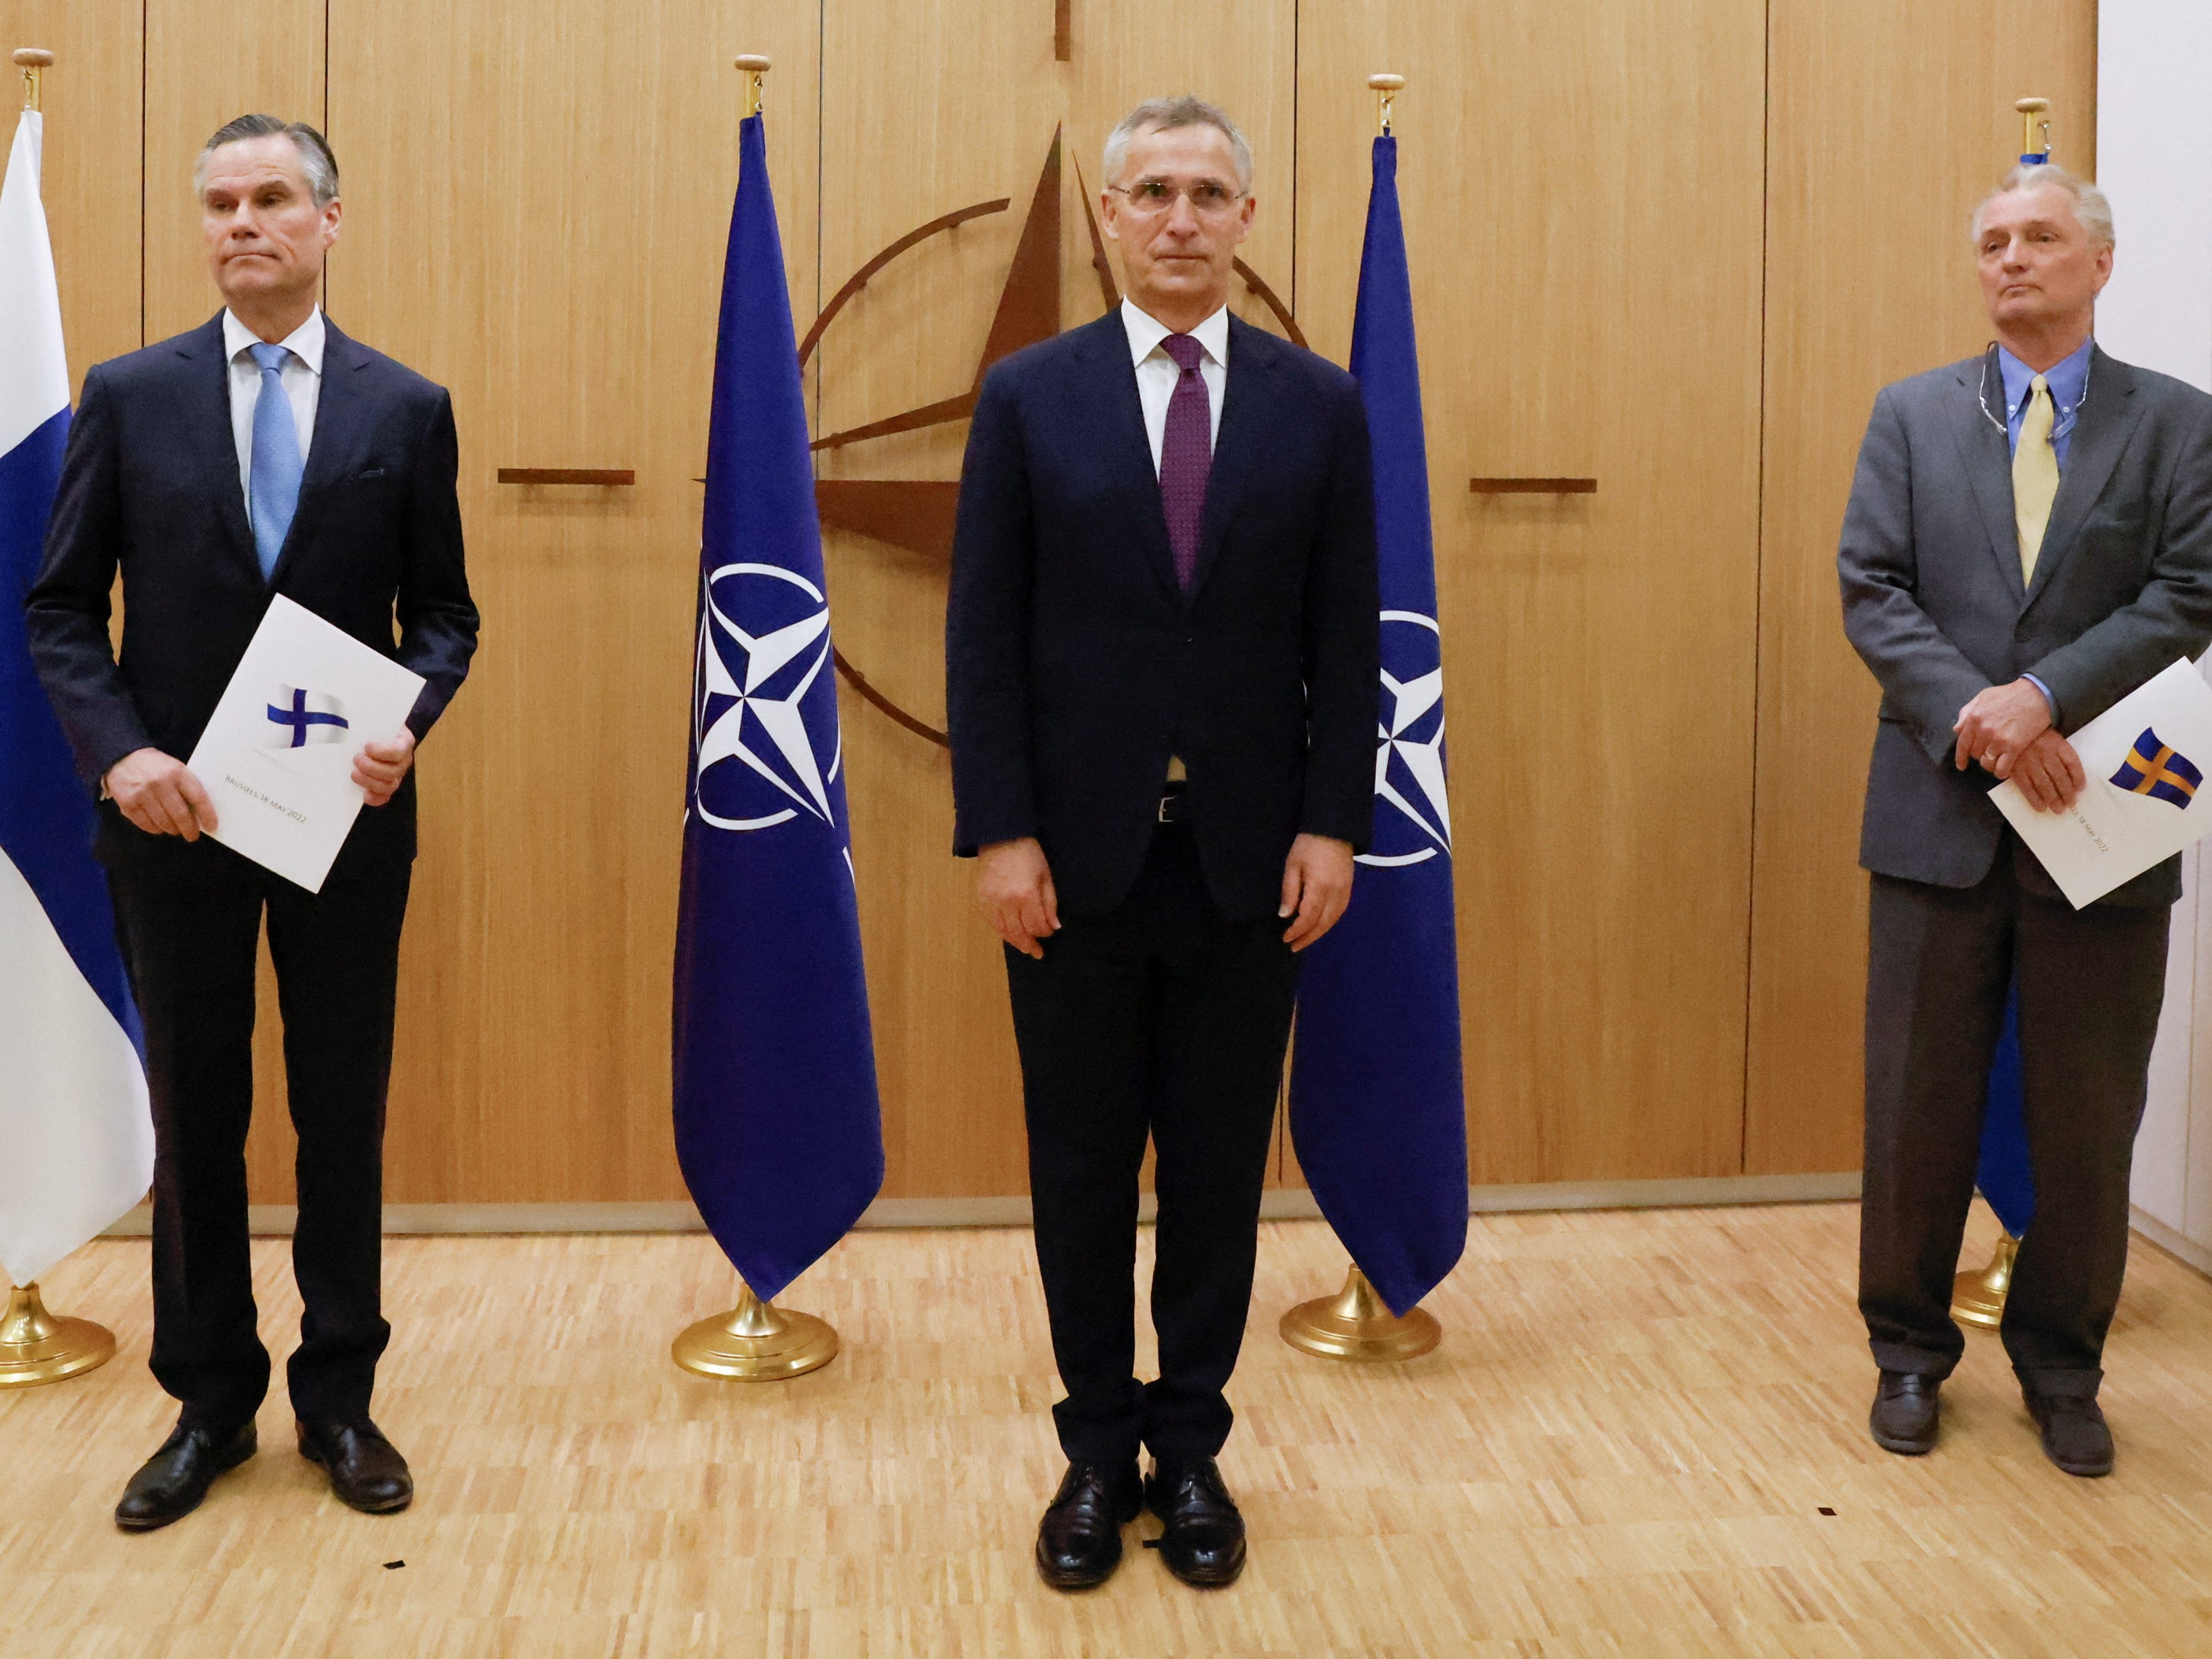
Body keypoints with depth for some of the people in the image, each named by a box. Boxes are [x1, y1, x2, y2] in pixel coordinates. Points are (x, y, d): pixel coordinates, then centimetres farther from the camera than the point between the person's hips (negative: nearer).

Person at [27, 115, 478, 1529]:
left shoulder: (406, 408, 2)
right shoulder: (129, 396, 2)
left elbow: (444, 614, 5)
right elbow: (62, 608, 3)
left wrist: (407, 728, -14)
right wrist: (118, 753, -13)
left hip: (346, 814, 0)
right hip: (175, 813, 0)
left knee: (345, 1111, 8)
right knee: (195, 1117, 10)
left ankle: (340, 1398, 23)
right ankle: (211, 1405, 25)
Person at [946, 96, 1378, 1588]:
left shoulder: (1319, 403, 4)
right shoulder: (1029, 397, 2)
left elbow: (1347, 641, 3)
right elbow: (984, 636, -2)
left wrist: (1333, 825, -5)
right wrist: (1001, 832, -8)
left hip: (1249, 857, 1)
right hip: (1077, 852, 0)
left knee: (1220, 1169, 9)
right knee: (1083, 1168, 10)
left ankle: (1191, 1448, 25)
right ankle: (1099, 1448, 25)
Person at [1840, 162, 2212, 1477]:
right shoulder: (1913, 415, 7)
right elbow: (1871, 589, -2)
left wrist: (2044, 699, -19)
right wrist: (1975, 716, -16)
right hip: (1941, 814, 0)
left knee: (2090, 1121, 9)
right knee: (1918, 1110, 7)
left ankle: (2063, 1367, 27)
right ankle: (1910, 1352, 25)